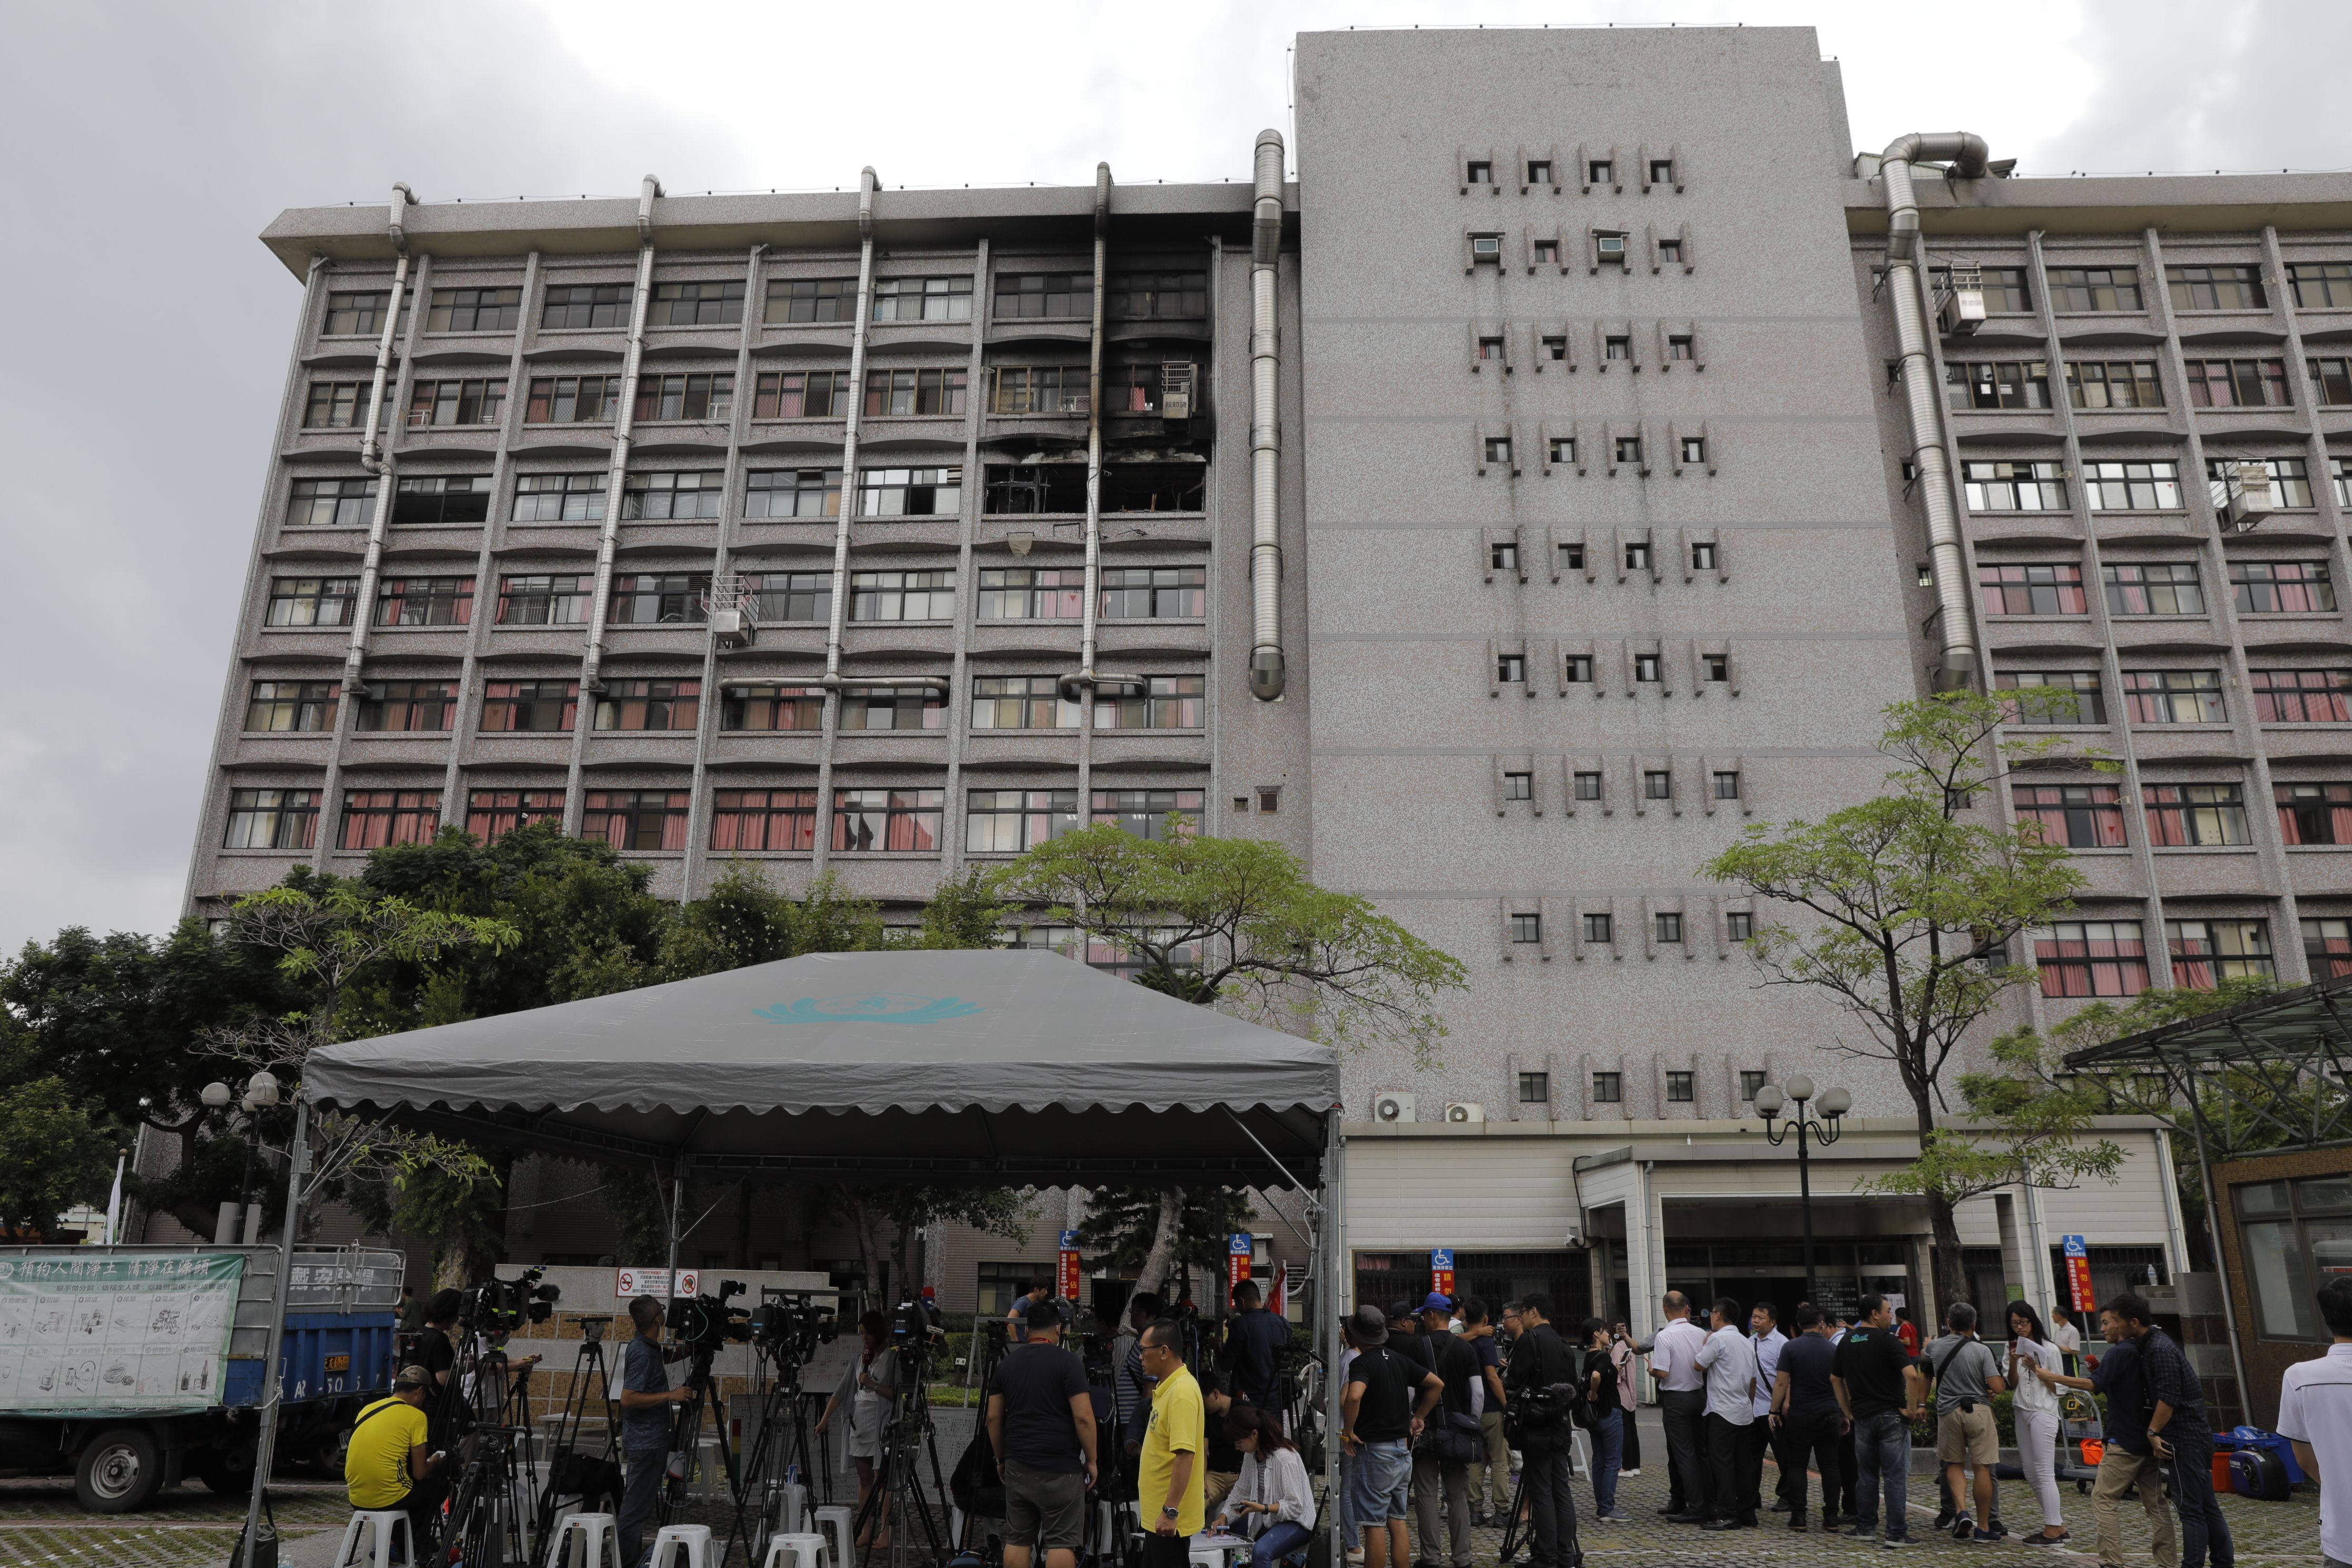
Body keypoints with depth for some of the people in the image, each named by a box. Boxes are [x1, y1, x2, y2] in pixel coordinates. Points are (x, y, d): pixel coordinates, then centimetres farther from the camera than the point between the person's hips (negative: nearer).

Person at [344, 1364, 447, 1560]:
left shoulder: (368, 1409, 11)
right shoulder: (415, 1416, -7)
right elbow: (419, 1474, -5)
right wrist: (433, 1464, 17)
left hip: (357, 1498, 6)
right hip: (388, 1499, -6)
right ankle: (420, 1549, 23)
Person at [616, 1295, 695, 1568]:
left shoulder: (650, 1347, 9)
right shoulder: (642, 1353, -19)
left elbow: (668, 1356, 30)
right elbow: (628, 1399, -25)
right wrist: (670, 1396, -22)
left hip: (650, 1440, 10)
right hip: (646, 1442, -10)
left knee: (637, 1507, 14)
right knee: (636, 1509, -4)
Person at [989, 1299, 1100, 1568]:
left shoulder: (1006, 1364, 9)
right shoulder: (1068, 1363, -8)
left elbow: (993, 1418, 11)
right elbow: (1083, 1417, -13)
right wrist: (1091, 1461, -3)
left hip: (1017, 1466, 5)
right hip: (1060, 1469, -5)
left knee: (1018, 1540, 11)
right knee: (1061, 1542, 0)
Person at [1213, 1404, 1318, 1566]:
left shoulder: (1286, 1458, -25)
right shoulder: (1251, 1455, 0)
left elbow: (1295, 1506, -24)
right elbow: (1241, 1491, 6)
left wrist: (1262, 1508, -32)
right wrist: (1224, 1517, -8)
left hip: (1295, 1522, -9)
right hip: (1265, 1519, 9)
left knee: (1260, 1551, -34)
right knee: (1221, 1531, 10)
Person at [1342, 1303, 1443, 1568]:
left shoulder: (1361, 1363, -15)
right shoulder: (1399, 1359, 8)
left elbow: (1353, 1397, -33)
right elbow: (1437, 1384, 14)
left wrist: (1347, 1432, -19)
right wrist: (1418, 1418, 16)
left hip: (1375, 1450, -7)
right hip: (1403, 1449, 7)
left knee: (1374, 1525, -1)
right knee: (1397, 1522, 14)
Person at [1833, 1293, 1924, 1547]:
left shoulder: (1846, 1342, 9)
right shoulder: (1887, 1341, -11)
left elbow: (1838, 1380, 15)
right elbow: (1911, 1375, -23)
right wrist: (1912, 1408, -13)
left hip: (1862, 1418, 5)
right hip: (1891, 1416, -5)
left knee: (1866, 1476, 14)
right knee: (1895, 1477, 0)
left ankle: (1865, 1528, 18)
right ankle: (1897, 1533, 1)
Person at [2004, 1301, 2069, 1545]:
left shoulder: (2049, 1349, -5)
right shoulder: (2014, 1348, 9)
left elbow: (2056, 1388, -4)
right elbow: (2012, 1384, 6)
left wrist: (2035, 1368, -16)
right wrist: (2013, 1362, -10)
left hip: (2043, 1412, -7)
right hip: (2022, 1412, 7)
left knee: (2045, 1472, -8)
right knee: (2030, 1473, 9)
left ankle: (2052, 1530, -4)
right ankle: (2058, 1525, 18)